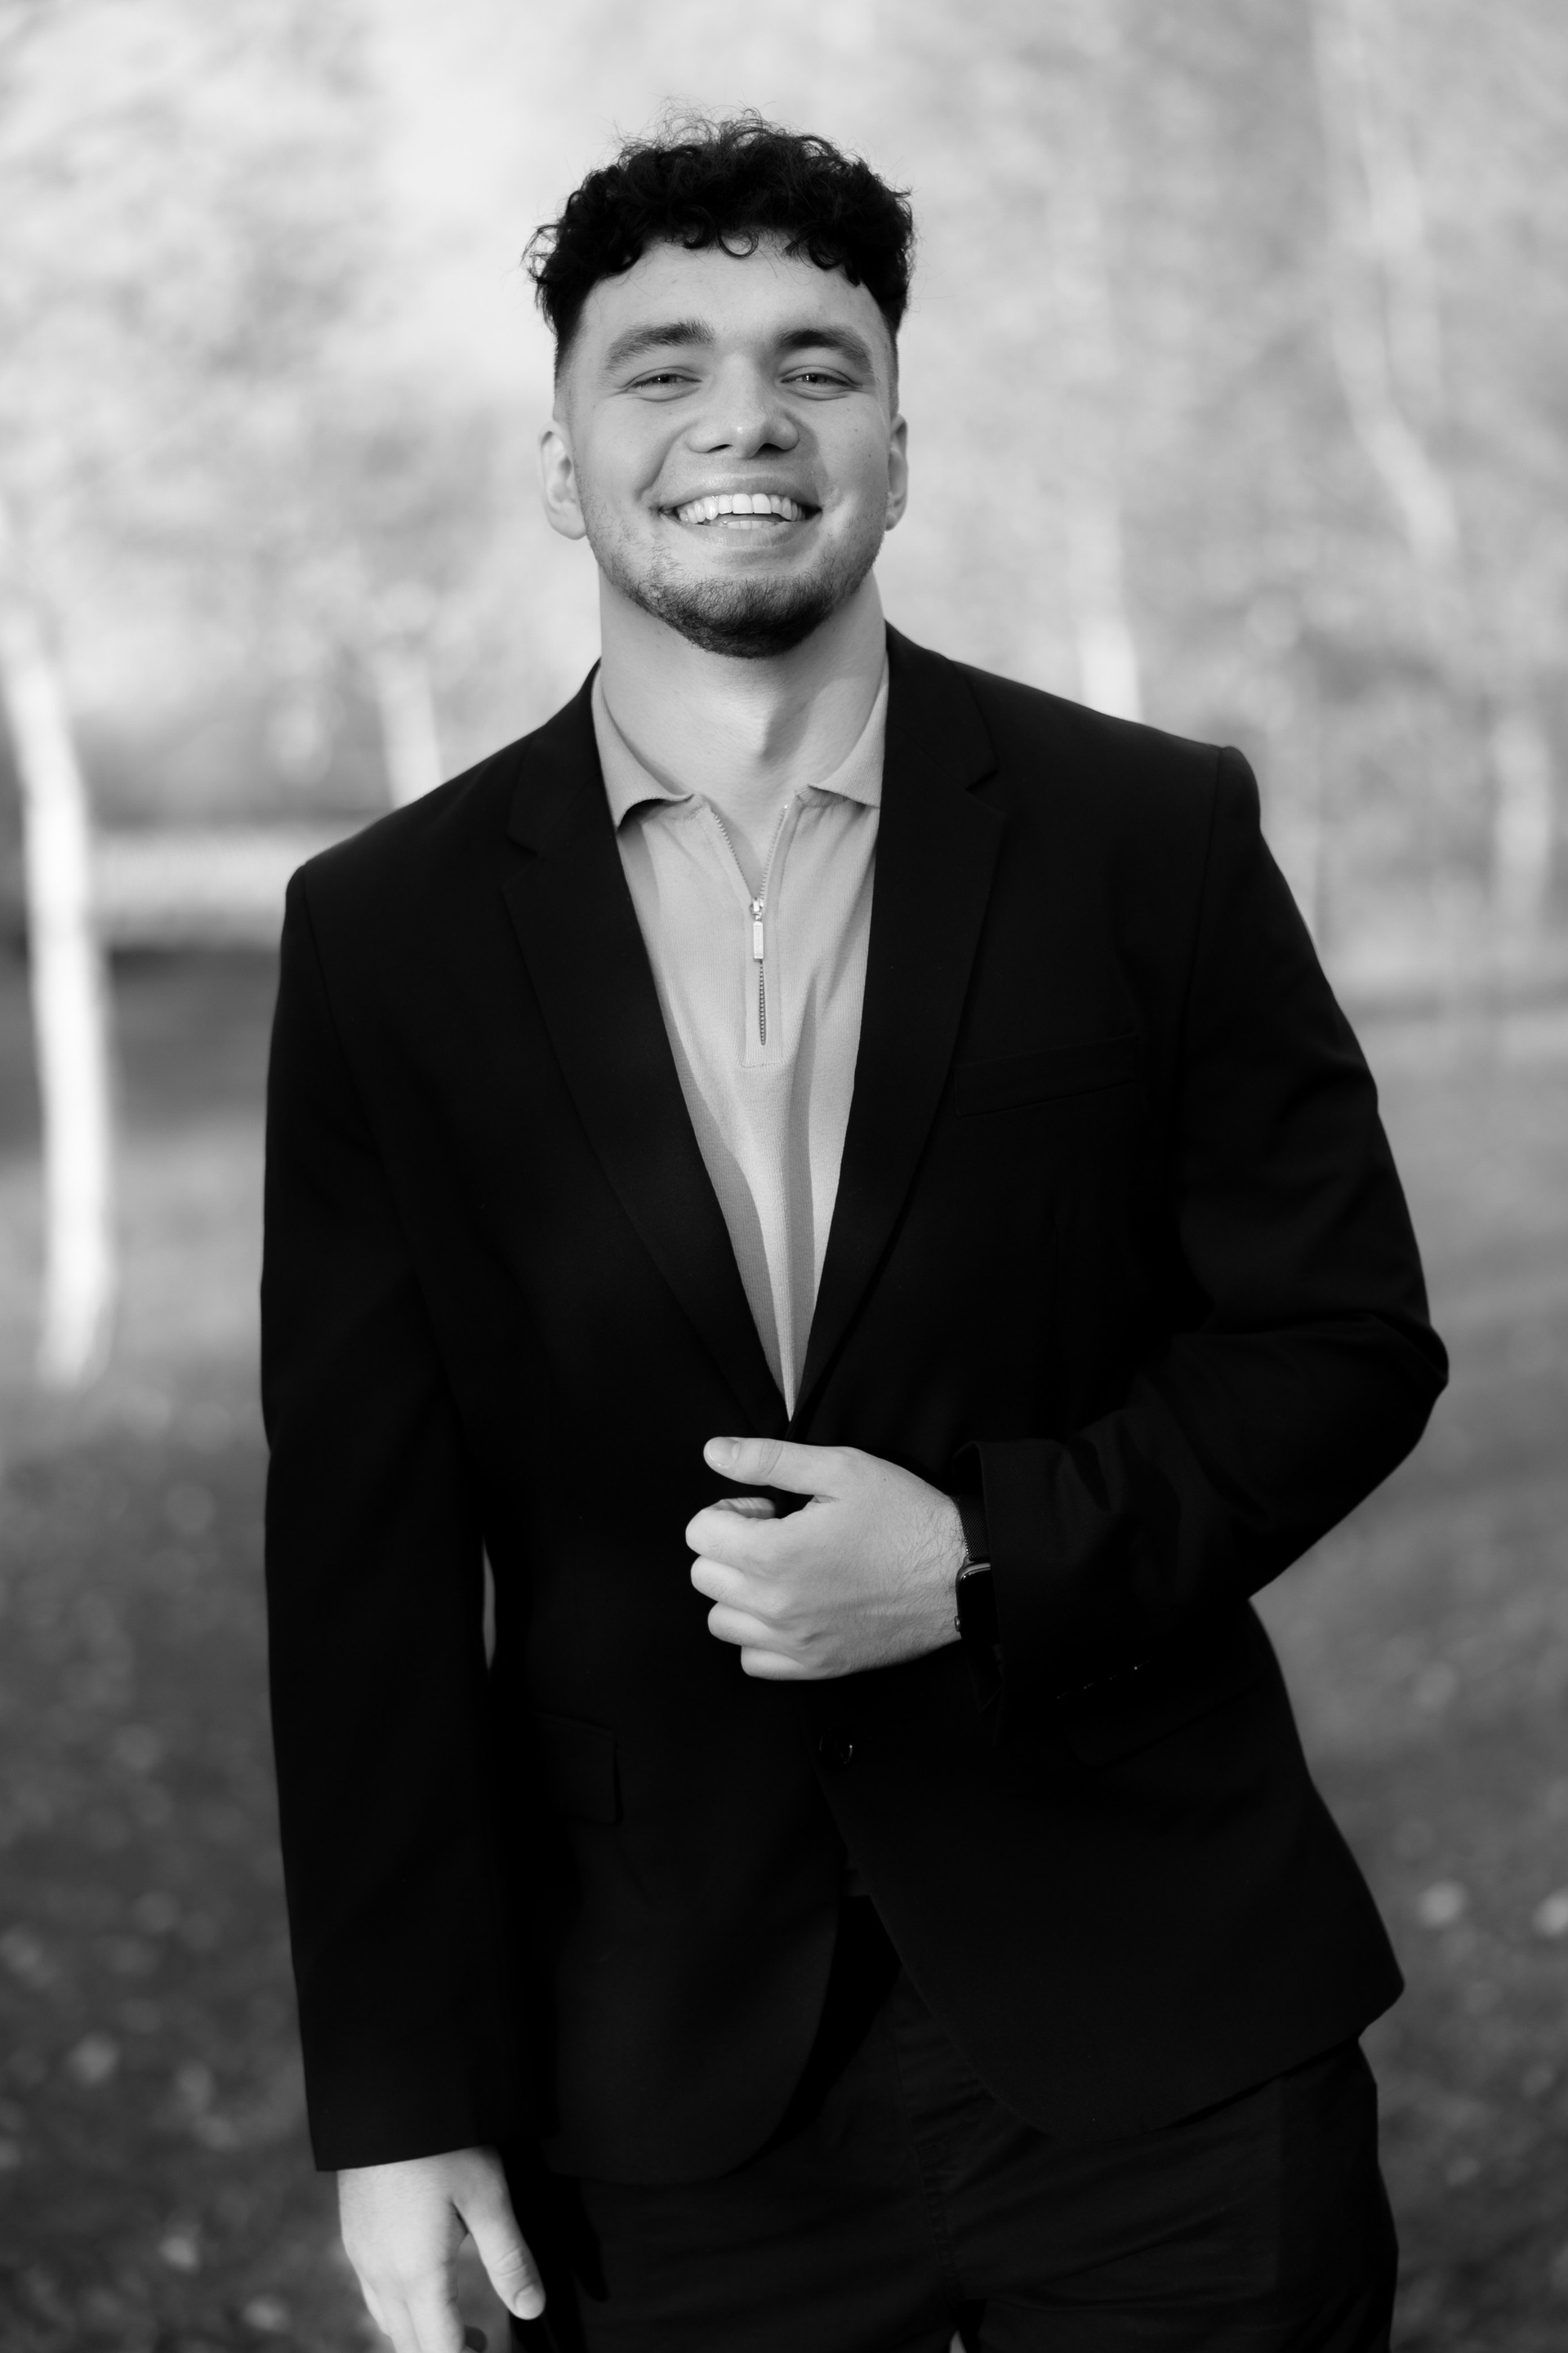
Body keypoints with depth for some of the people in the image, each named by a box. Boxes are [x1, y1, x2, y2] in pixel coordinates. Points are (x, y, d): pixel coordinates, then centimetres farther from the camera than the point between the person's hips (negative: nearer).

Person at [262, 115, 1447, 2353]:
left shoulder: (1154, 836, -2)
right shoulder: (388, 931, 0)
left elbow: (1347, 1337, 1)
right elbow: (365, 1551, -1)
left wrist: (989, 1555, -15)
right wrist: (402, 2092, -3)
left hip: (1160, 2023, 0)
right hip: (662, 2091, 1)